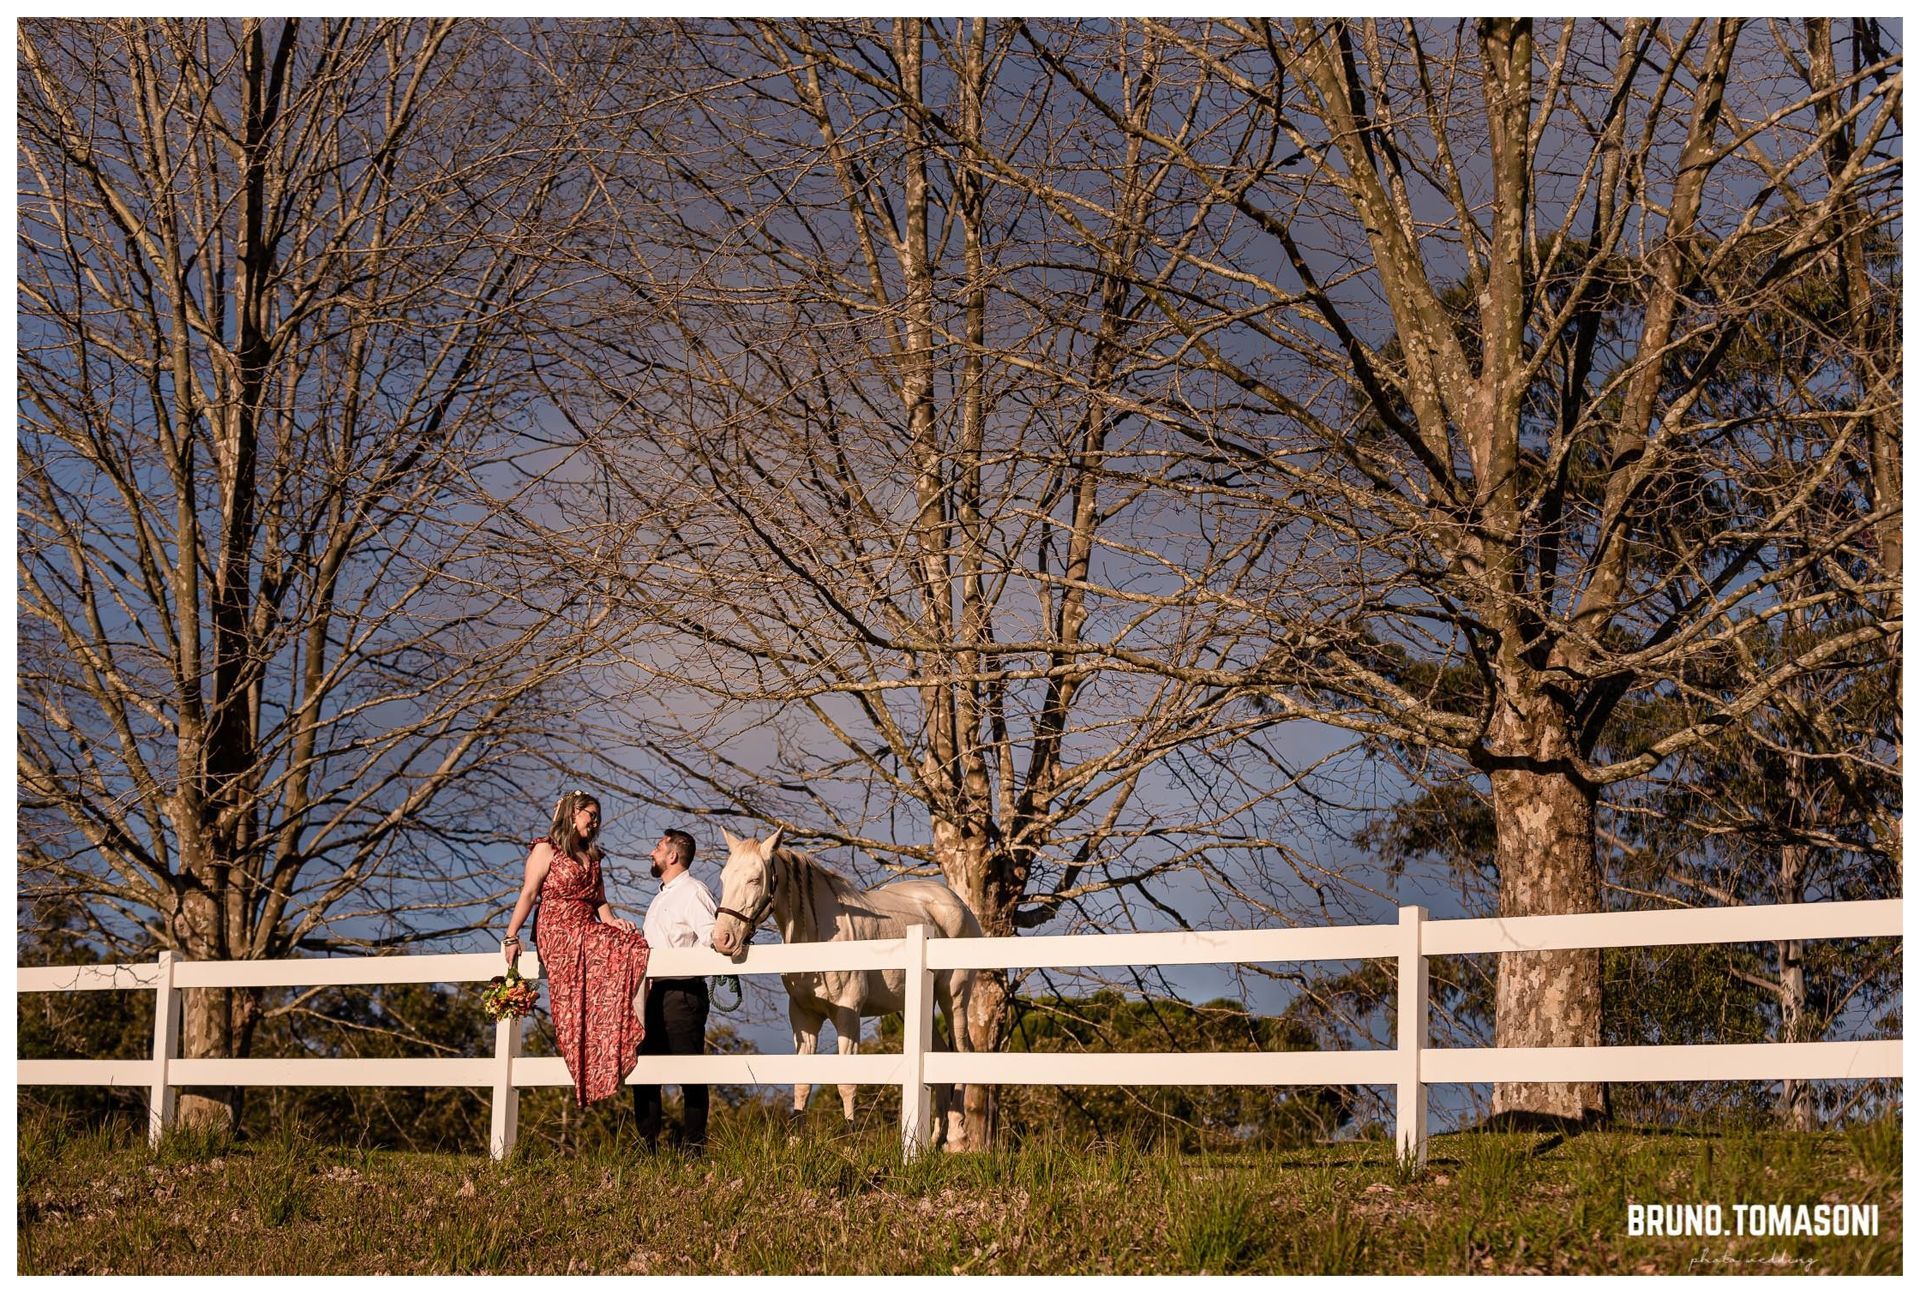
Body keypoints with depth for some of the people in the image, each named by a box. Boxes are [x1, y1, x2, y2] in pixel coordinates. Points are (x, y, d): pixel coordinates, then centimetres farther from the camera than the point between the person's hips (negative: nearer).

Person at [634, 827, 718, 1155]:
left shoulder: (692, 892, -8)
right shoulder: (661, 898, 22)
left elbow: (712, 938, -20)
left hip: (683, 991, -10)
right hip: (656, 993, 10)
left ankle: (693, 1145, -1)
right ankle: (647, 1143, 14)